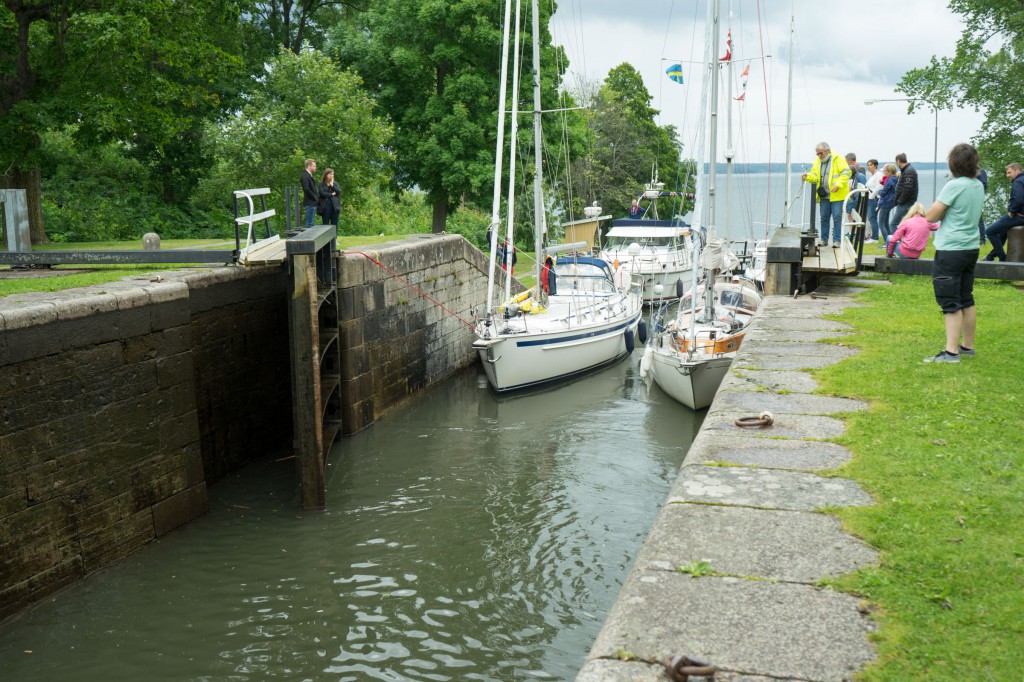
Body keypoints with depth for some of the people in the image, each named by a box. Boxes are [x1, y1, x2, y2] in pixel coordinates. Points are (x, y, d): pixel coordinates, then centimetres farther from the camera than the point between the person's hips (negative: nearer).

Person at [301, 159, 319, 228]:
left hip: (313, 203, 10)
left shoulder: (310, 176, 19)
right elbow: (306, 189, -21)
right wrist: (315, 198, -14)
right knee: (309, 222, -8)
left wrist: (317, 199, 9)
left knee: (310, 222, 12)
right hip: (310, 203, -10)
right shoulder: (305, 176, -12)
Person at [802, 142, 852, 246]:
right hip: (824, 195, 5)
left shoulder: (838, 159, -5)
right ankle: (824, 239, 18)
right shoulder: (818, 161, 13)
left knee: (837, 217, -4)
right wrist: (807, 177, -13)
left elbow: (846, 173, -11)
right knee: (824, 218, 10)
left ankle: (836, 240, 0)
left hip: (837, 195, -5)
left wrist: (838, 185, -22)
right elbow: (814, 175, 10)